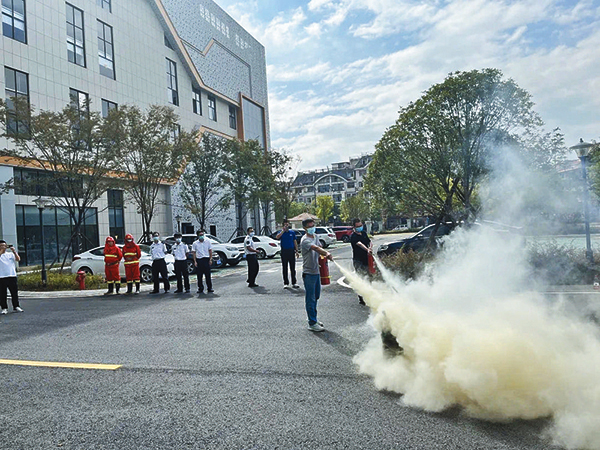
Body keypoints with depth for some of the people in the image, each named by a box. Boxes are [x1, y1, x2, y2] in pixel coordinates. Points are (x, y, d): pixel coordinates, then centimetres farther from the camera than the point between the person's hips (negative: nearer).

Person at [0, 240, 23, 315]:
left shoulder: (10, 254, 12)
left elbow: (18, 259, -1)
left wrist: (14, 251, -10)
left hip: (12, 276, 2)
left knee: (14, 292, 5)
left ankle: (16, 307, 14)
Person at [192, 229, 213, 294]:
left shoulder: (207, 241, 5)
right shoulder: (195, 243, 5)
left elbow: (210, 250, 7)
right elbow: (194, 252, 5)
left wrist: (210, 259, 0)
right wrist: (195, 261, -4)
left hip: (206, 259, -1)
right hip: (199, 260, 1)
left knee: (208, 275, -2)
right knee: (199, 276, 4)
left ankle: (209, 288, 5)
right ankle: (200, 289, 14)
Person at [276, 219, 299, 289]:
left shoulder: (292, 232, 8)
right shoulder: (281, 232, 1)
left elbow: (295, 241, 11)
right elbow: (277, 237, -22)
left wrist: (296, 250, 6)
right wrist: (283, 230, -23)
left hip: (291, 251, 1)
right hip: (284, 251, -1)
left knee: (293, 268, 4)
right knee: (285, 268, 4)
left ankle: (294, 283, 10)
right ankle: (286, 283, 12)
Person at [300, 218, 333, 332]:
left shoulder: (316, 236, 12)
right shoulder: (305, 240, -16)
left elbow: (320, 248, 15)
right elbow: (316, 248, -32)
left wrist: (326, 254, -7)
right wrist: (327, 254, -44)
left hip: (316, 271, 9)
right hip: (309, 273, -9)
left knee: (316, 296, 18)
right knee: (310, 298, -2)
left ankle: (314, 318, 32)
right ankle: (312, 324, 3)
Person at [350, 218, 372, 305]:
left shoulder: (364, 233, 11)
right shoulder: (353, 236, -14)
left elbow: (370, 242, 14)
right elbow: (359, 244, -31)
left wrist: (370, 247, -9)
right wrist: (367, 249, -47)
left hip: (366, 259, 7)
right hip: (358, 261, -7)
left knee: (369, 277, 14)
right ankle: (361, 299, -2)